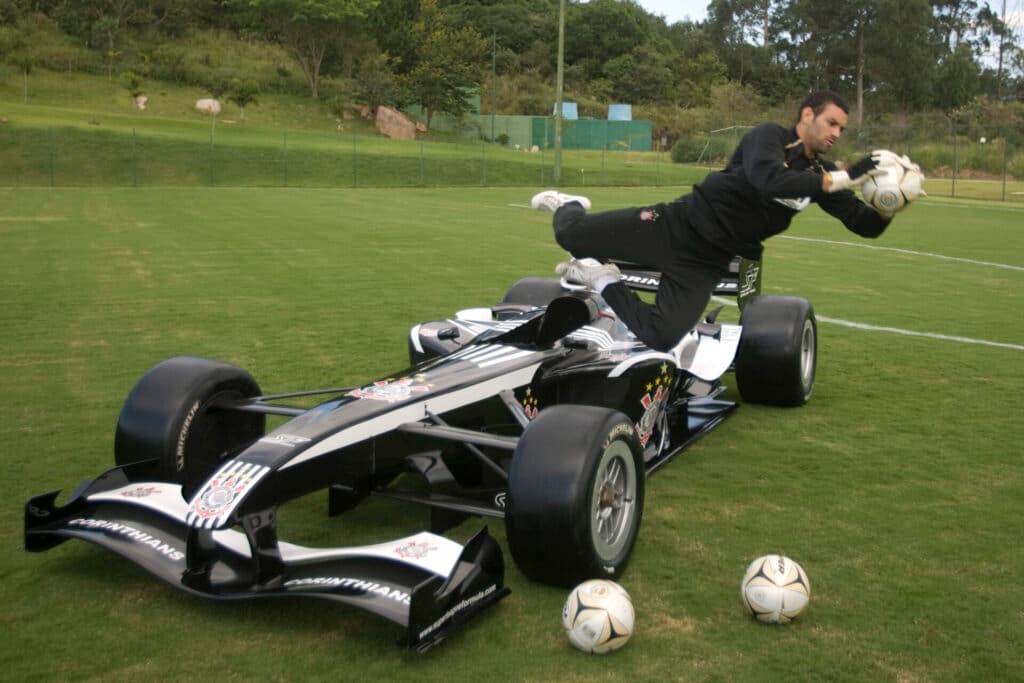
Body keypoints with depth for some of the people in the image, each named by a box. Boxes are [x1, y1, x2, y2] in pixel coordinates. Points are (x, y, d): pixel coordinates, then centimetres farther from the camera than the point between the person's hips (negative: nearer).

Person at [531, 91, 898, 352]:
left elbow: (866, 225, 9)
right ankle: (569, 206, 28)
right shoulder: (769, 135, -8)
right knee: (572, 234, -12)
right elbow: (769, 180, -31)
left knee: (660, 338, -16)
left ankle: (602, 281, 9)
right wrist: (844, 177, -30)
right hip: (678, 223, -5)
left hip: (707, 262, 5)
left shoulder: (821, 172, 10)